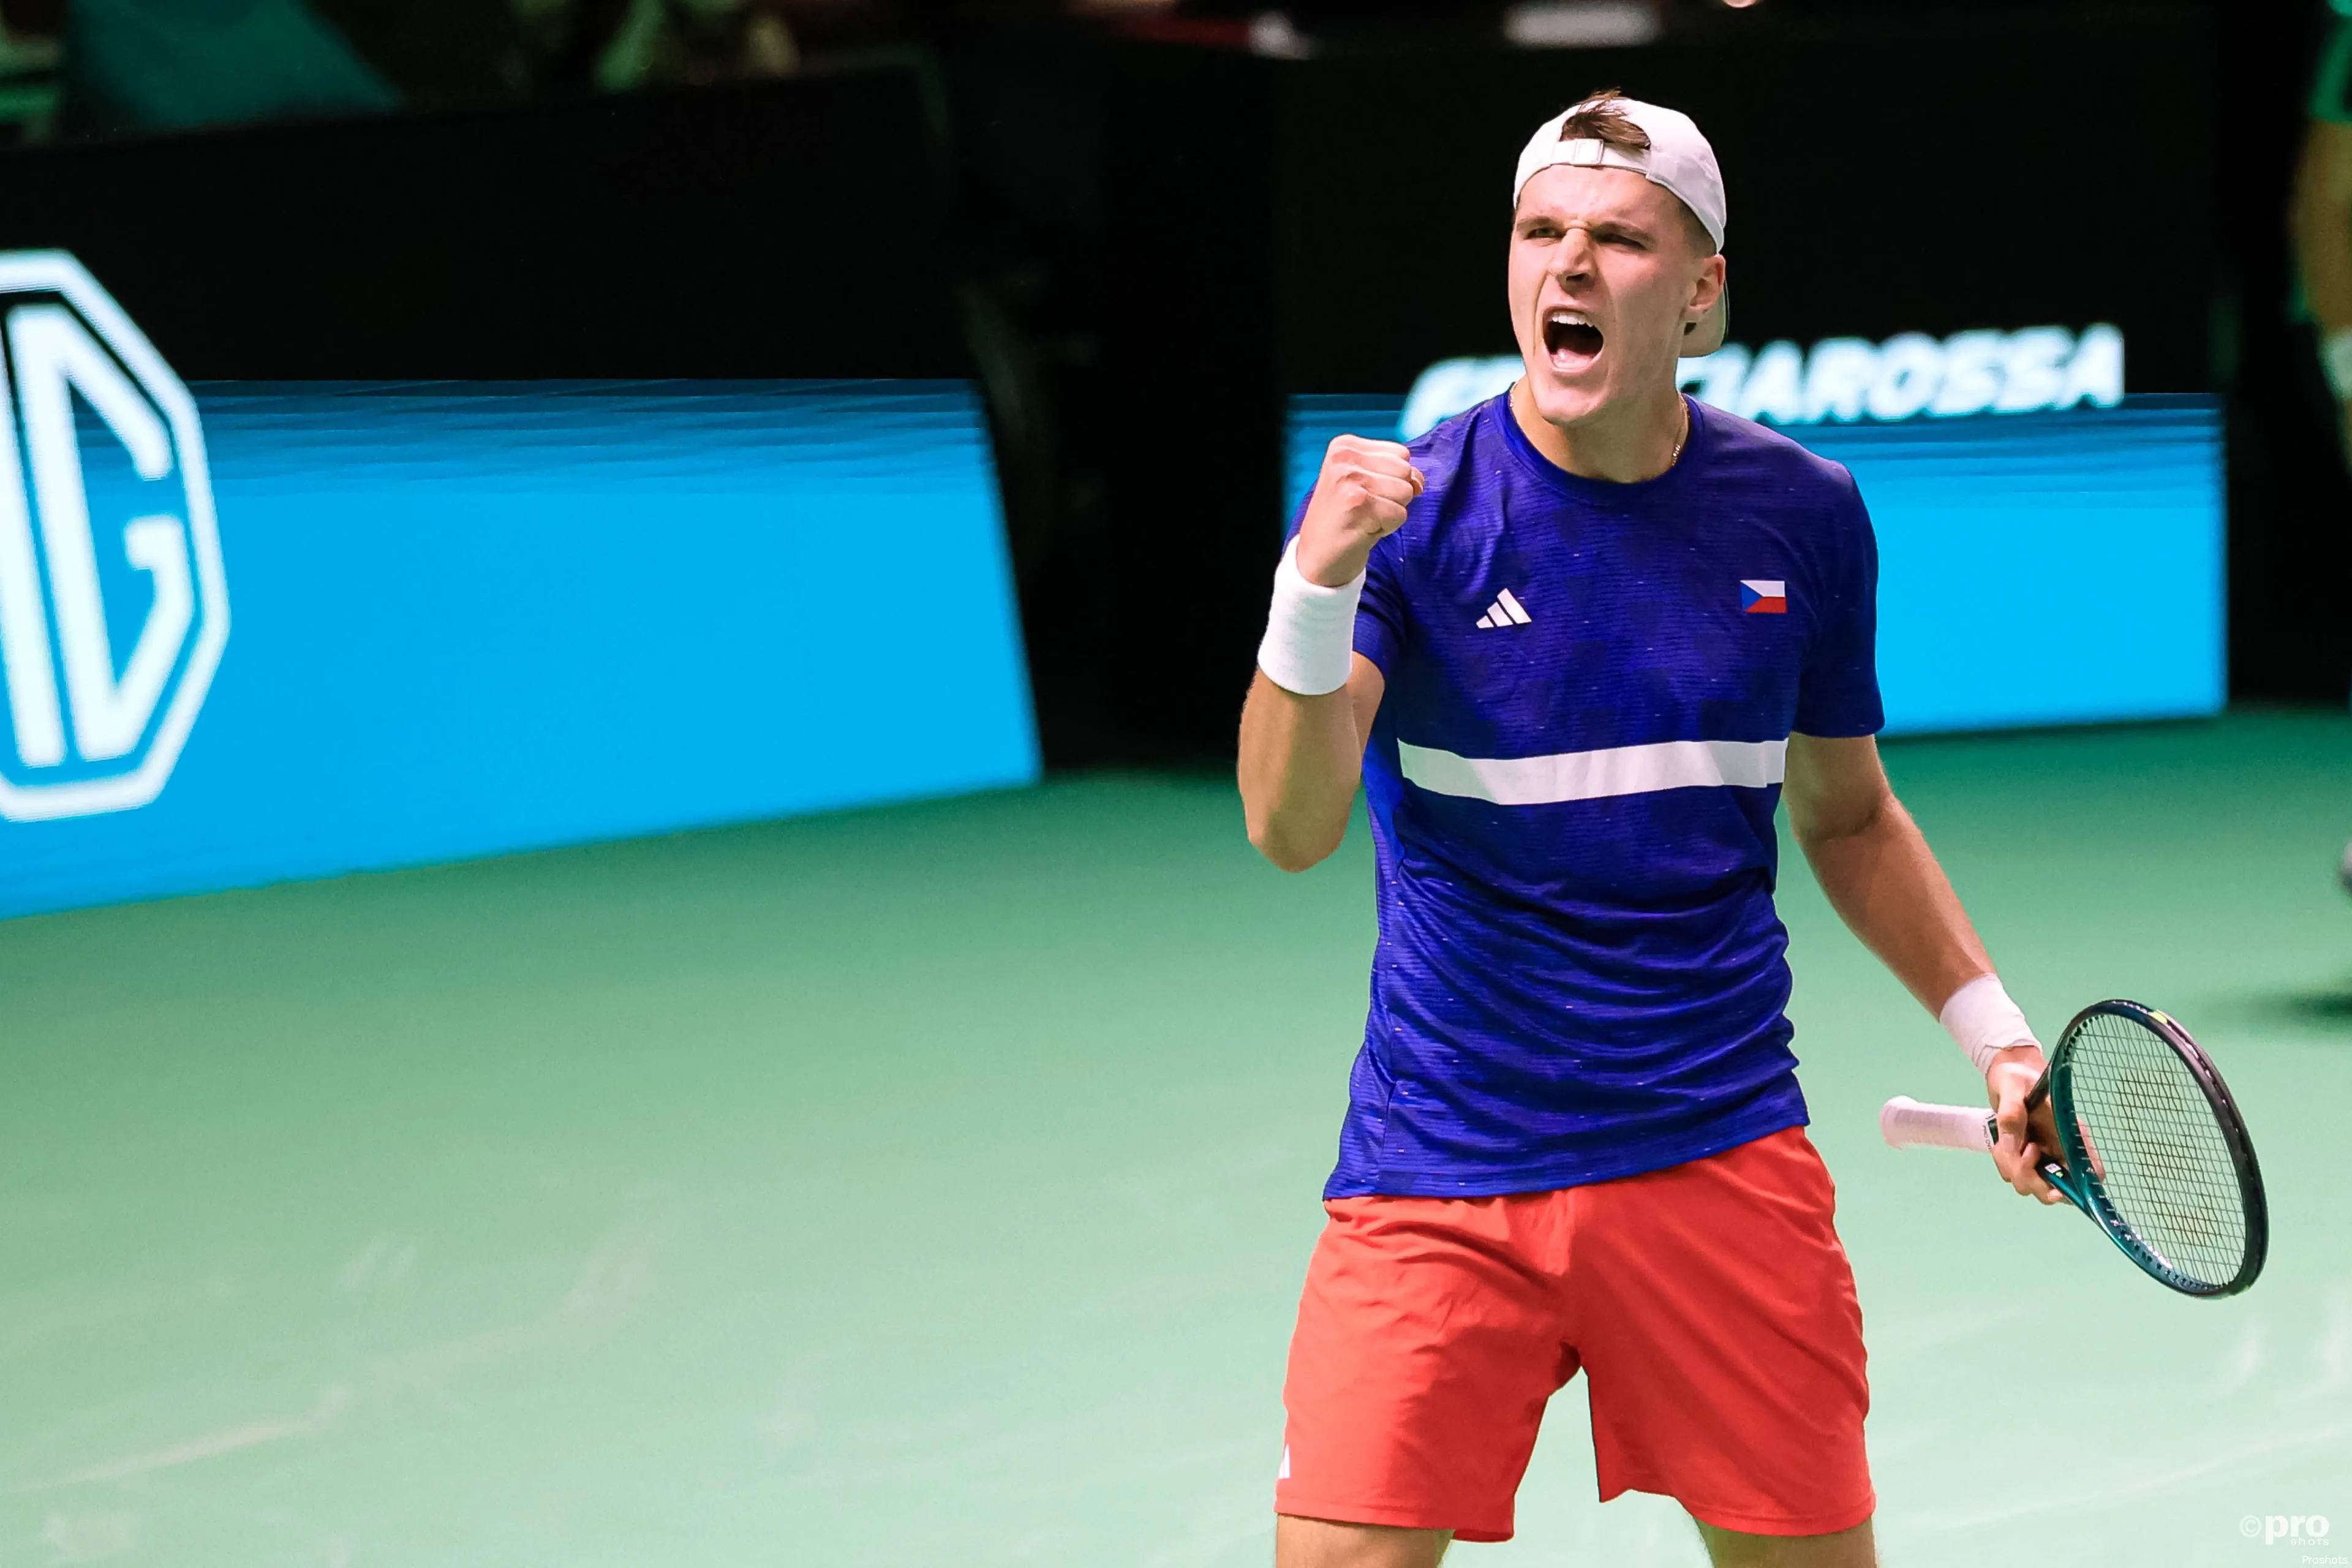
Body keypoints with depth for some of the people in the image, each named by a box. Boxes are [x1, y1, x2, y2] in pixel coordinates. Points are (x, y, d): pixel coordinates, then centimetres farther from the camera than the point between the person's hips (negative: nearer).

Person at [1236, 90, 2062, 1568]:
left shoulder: (1804, 515, 2)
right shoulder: (1408, 508, -7)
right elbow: (1293, 828, -20)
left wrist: (1997, 1035, 11)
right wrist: (1319, 583, -35)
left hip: (1721, 1155, 2)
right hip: (1439, 1180, -2)